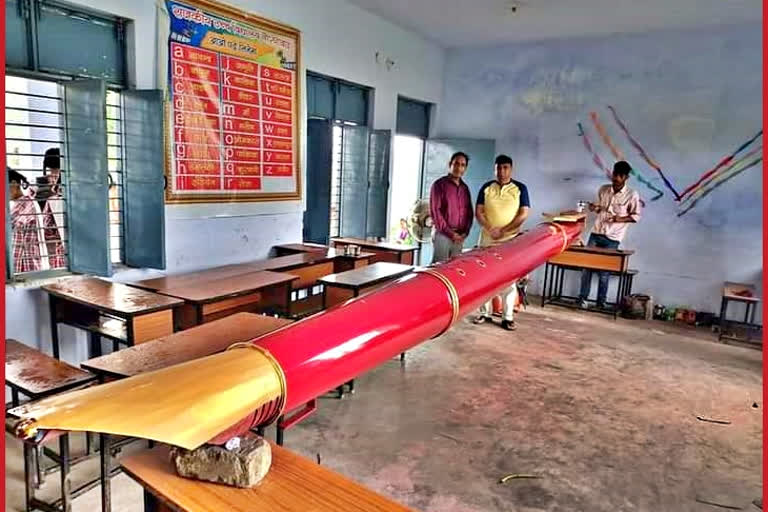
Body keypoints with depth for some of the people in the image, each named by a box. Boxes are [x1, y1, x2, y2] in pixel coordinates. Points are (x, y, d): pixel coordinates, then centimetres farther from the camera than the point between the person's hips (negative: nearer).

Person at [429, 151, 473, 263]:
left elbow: (469, 212, 17)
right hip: (442, 235, -5)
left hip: (459, 237, 5)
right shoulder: (439, 184, -1)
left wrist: (465, 232, 1)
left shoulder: (464, 188, 16)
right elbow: (434, 211, -8)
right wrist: (450, 232, -11)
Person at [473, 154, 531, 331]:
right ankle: (485, 312, 17)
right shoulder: (486, 188, 6)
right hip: (487, 238, 2)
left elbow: (523, 214, -5)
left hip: (510, 239, -2)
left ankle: (508, 317, 6)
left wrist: (503, 230, -14)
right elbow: (478, 212, 1)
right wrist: (489, 229, -15)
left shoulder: (520, 188, 1)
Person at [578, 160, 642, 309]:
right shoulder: (603, 189, 5)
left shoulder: (632, 195, -6)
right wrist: (594, 208, -5)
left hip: (612, 238, -3)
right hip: (596, 233, 4)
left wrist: (621, 219, -17)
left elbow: (636, 216, -2)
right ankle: (583, 297, 8)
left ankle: (601, 302, 12)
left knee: (604, 271, 0)